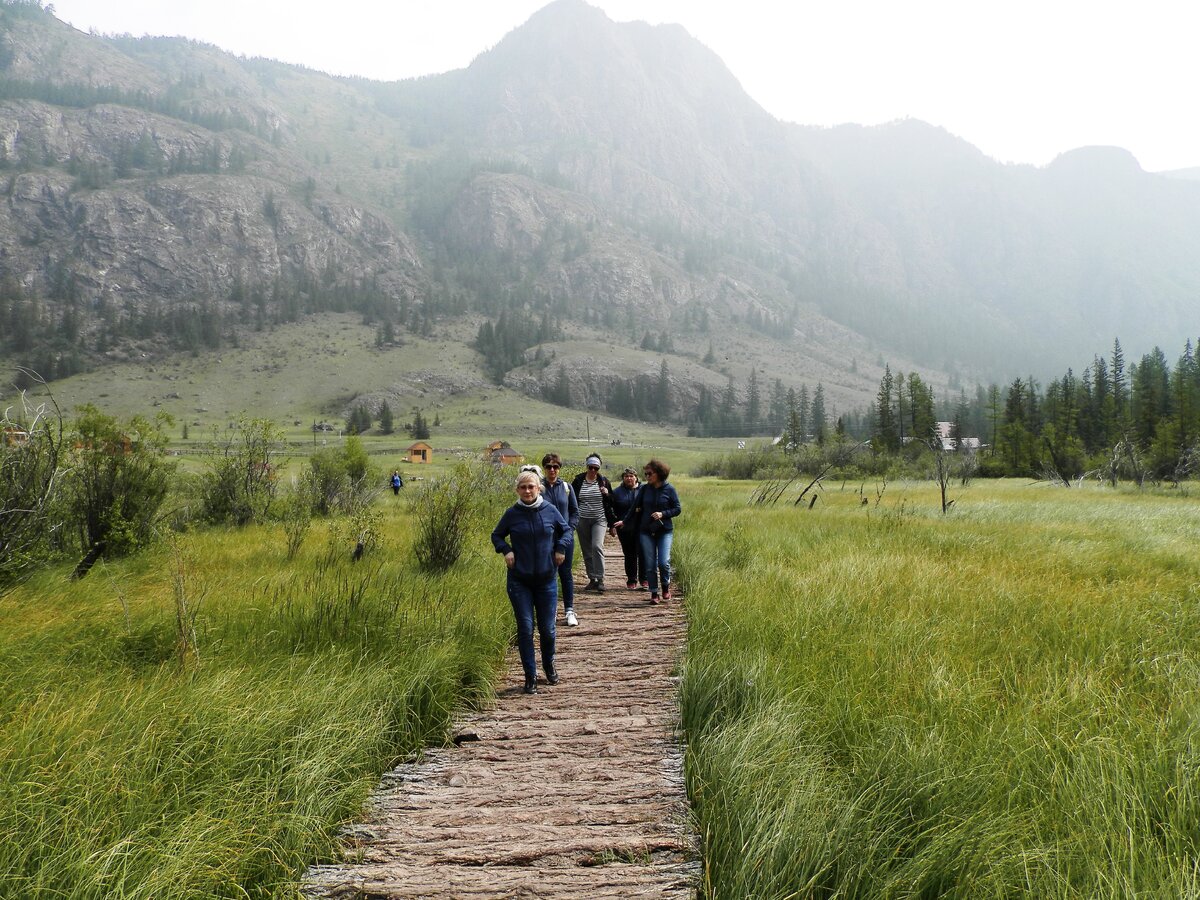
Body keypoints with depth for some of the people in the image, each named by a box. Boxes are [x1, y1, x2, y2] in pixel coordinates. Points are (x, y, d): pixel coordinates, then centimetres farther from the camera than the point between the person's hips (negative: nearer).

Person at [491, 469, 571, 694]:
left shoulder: (550, 510, -3)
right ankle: (530, 676, 9)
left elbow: (566, 530, 13)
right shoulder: (512, 513, -4)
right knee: (525, 629, -2)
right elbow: (496, 535, 11)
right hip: (519, 581, -1)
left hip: (546, 580, 1)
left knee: (547, 628, 7)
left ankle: (549, 665, 34)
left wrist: (561, 548, -5)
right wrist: (506, 550, -7)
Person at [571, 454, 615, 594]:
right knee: (587, 551, 7)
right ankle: (592, 579, 18)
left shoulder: (603, 481, 4)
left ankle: (600, 580, -17)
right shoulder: (578, 481, 1)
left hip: (599, 520, -2)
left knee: (597, 546, -19)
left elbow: (611, 503, 11)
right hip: (582, 520, 2)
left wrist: (607, 494, -10)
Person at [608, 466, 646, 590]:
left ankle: (644, 580, 2)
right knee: (629, 555, 6)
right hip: (624, 530, 1)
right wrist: (612, 526, 4)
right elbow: (611, 510, 12)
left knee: (643, 553, -6)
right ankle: (631, 581, 15)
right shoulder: (617, 492, 9)